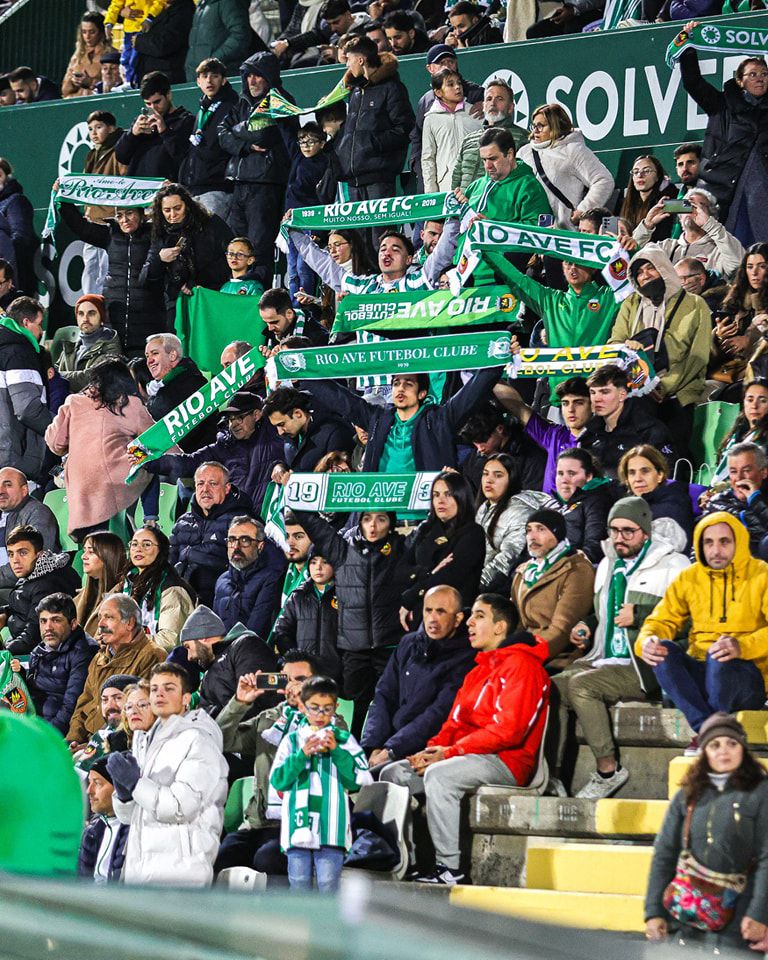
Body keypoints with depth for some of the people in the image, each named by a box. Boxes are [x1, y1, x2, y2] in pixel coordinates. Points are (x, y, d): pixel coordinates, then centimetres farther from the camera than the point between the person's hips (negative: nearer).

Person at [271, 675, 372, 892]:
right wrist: (302, 755, -11)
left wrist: (336, 750, -9)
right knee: (299, 885, 4)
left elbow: (358, 781, 0)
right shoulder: (292, 740, 10)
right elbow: (277, 780, 2)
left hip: (331, 827, -2)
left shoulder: (344, 740, 8)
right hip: (298, 824, 2)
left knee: (328, 885, -6)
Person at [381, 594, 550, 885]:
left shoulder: (521, 665, -8)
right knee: (394, 774, 0)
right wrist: (433, 749, -3)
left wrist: (449, 753, -17)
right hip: (471, 758, 10)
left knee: (438, 775, -33)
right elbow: (456, 723, 20)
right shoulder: (478, 672, 23)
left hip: (505, 762, -10)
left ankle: (450, 869, -32)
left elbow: (507, 730, -18)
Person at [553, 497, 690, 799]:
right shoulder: (608, 565, 23)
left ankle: (608, 770, -22)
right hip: (601, 660, 7)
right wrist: (586, 627, 17)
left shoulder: (673, 565, -1)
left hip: (645, 669, -7)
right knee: (551, 687, -17)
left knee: (580, 684, -30)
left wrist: (640, 616, -16)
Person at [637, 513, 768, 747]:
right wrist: (646, 641, -16)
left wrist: (742, 646, -32)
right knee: (664, 650, -25)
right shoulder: (688, 579, 13)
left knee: (717, 659, -35)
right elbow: (663, 620, 9)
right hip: (699, 676, 4)